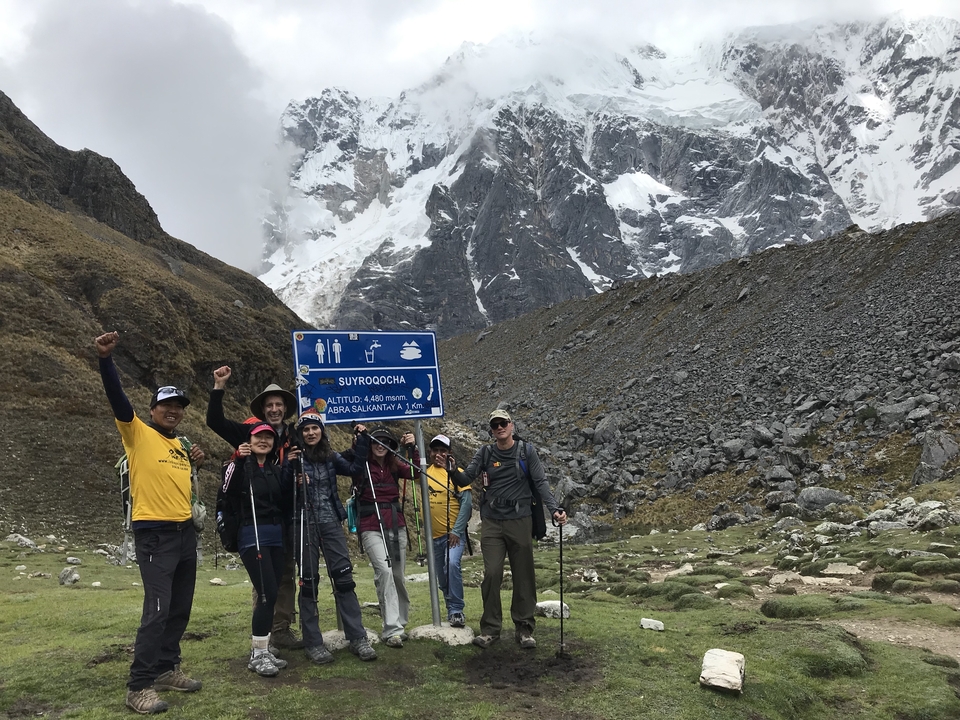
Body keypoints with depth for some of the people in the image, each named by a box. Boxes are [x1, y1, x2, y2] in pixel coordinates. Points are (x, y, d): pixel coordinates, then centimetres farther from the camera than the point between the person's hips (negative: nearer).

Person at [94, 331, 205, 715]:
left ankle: (166, 669, 26)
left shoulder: (179, 443, 14)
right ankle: (139, 686, -1)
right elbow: (118, 398, -20)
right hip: (154, 534, -7)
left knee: (180, 608, 12)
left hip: (186, 532, 7)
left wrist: (193, 461, 8)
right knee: (158, 609, -11)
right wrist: (105, 359, -32)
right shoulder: (137, 433, -4)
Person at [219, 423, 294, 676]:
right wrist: (238, 461, -31)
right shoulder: (242, 465, -2)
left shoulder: (278, 470, 14)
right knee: (268, 593, -12)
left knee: (270, 594, 8)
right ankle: (258, 655, -2)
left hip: (276, 536, 6)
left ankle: (262, 650, 19)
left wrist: (291, 472, -3)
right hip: (251, 535, -6)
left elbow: (287, 504, 7)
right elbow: (228, 490, -21)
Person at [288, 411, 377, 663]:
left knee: (344, 577, -2)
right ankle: (313, 642, 11)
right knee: (309, 581, 2)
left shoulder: (331, 457, 10)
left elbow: (355, 469, 1)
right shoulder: (295, 457, -1)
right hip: (305, 524, -2)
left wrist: (362, 442, 1)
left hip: (331, 522, 3)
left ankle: (357, 638, 4)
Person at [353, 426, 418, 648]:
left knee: (397, 575, 8)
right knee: (384, 571, -19)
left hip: (396, 526, 4)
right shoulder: (362, 466, -2)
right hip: (371, 528, -4)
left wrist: (413, 449, -15)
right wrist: (359, 438, -30)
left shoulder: (395, 466, 9)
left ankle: (399, 624, 23)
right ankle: (391, 630, -15)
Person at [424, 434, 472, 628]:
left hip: (454, 533, -5)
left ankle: (456, 611, -15)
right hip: (434, 534, 5)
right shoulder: (425, 471, 7)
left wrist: (456, 531, -17)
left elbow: (467, 502, -10)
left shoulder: (456, 472, -5)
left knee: (452, 564, -25)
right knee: (442, 577, 12)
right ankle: (452, 610, 30)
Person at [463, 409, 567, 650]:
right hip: (491, 523, 0)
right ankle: (490, 628, 8)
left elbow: (540, 482, -2)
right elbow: (466, 477, -5)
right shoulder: (485, 453, 5)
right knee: (491, 574, -4)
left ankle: (524, 628, 16)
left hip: (520, 522, 0)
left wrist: (554, 508, -15)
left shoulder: (527, 451, 2)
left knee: (524, 575, 5)